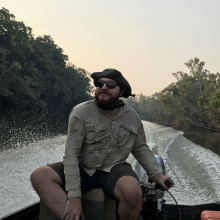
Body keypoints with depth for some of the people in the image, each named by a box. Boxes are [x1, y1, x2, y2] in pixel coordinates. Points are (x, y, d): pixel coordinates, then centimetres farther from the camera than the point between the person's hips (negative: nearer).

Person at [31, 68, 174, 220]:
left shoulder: (132, 116, 2)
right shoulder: (80, 113, -9)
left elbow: (141, 149, 15)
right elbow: (71, 153, -14)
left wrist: (157, 175, 2)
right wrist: (74, 195, -22)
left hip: (113, 170, 1)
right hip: (83, 169, 0)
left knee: (133, 191, -33)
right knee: (40, 176, -24)